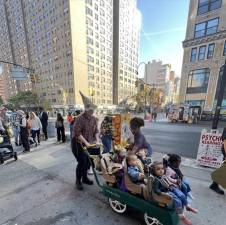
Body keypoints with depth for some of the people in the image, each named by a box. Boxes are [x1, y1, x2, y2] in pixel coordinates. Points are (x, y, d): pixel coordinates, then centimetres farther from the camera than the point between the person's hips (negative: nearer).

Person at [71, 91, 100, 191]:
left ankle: (85, 178, 38)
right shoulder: (80, 118, -21)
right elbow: (77, 133, -23)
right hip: (78, 143, -6)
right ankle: (78, 181, 26)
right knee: (82, 162, 0)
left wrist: (97, 140, -10)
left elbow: (96, 131, 3)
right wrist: (86, 142, -25)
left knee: (88, 161, 14)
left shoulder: (94, 118, -1)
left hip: (88, 143, 6)